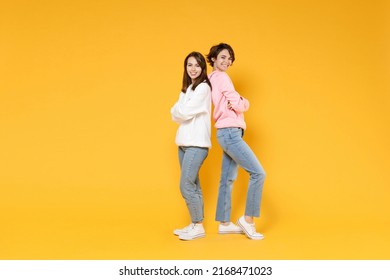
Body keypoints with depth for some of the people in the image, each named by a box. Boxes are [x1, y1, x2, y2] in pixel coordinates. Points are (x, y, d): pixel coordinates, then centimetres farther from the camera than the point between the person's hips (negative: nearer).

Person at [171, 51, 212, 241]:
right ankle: (194, 224, 19)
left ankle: (199, 227, 1)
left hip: (197, 143, -8)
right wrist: (180, 113, -11)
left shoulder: (203, 87, -9)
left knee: (186, 185, -9)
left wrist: (179, 111, 4)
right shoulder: (187, 88, 17)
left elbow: (185, 112, -16)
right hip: (184, 142, 8)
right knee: (193, 185, 11)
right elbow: (175, 113, 9)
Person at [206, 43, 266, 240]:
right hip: (230, 132, -10)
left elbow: (231, 103, 12)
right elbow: (239, 105, -15)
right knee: (258, 173, -9)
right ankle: (248, 219, -4)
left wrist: (238, 102, -8)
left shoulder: (212, 78, 17)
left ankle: (224, 223, 18)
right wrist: (244, 102, 6)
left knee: (228, 179, 12)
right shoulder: (221, 77, -10)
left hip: (228, 133, 10)